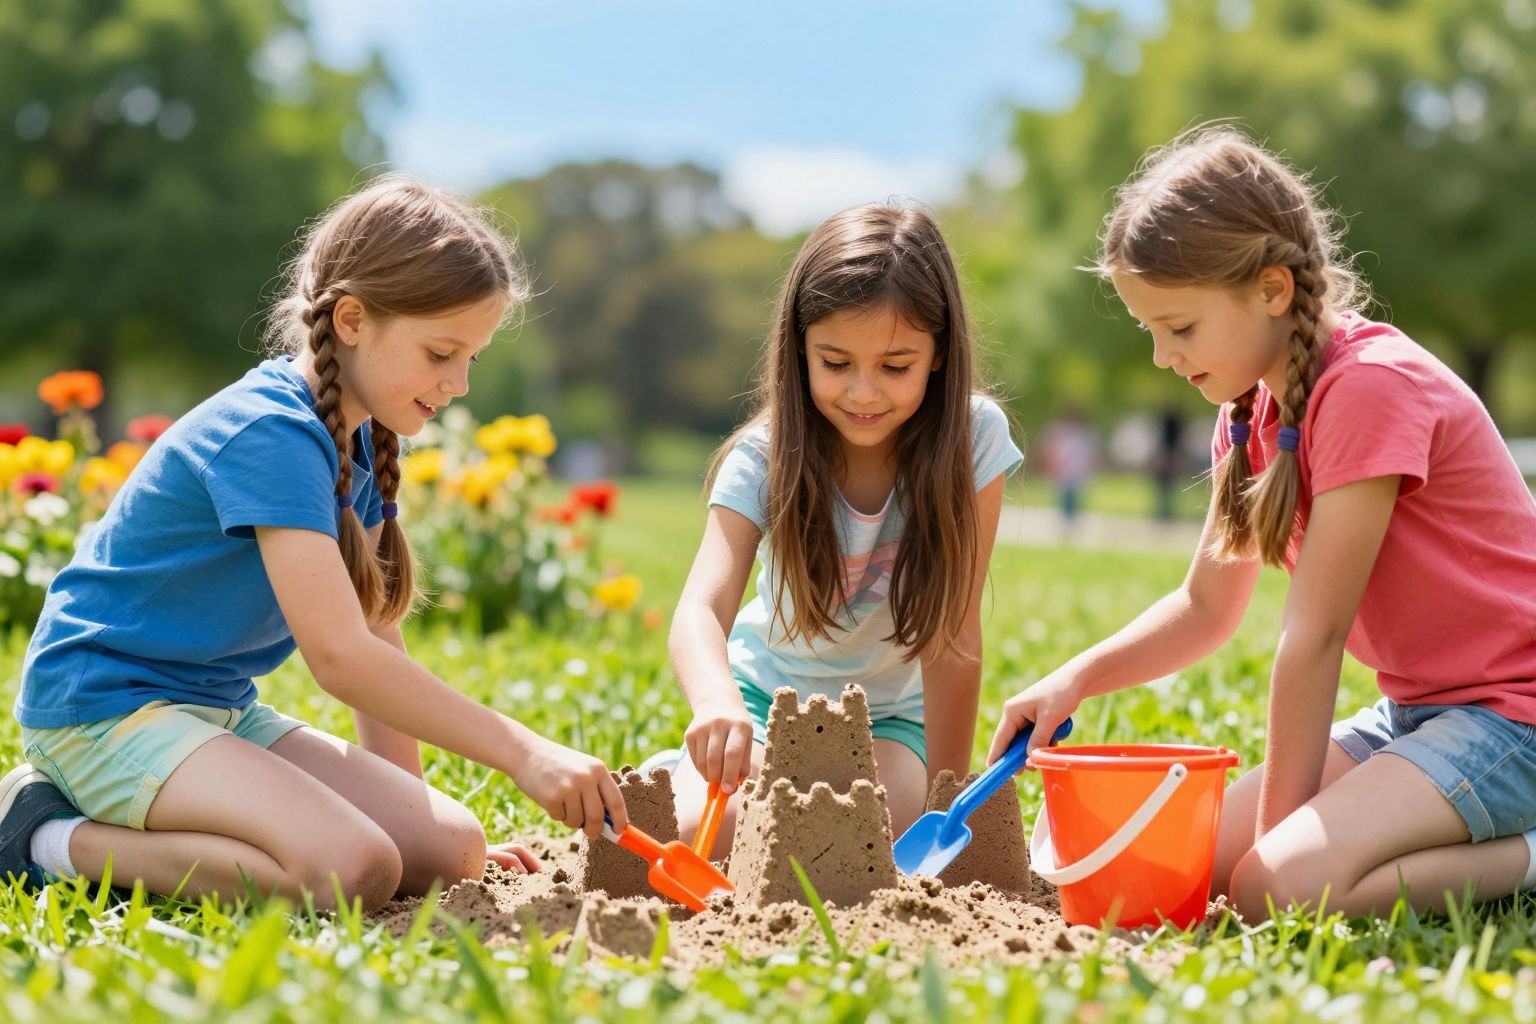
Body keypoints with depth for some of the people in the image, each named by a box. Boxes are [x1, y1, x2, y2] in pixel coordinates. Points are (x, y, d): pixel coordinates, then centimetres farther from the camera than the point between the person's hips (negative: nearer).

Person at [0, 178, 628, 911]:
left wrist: (406, 801, 6)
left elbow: (374, 633, 11)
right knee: (351, 871, -29)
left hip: (222, 712, 10)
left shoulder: (364, 442, 8)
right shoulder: (270, 436, -22)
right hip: (109, 706, -10)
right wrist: (524, 754, -31)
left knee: (450, 852, -4)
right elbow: (339, 656, -30)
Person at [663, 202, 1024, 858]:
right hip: (769, 695, 0)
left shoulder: (972, 439, -21)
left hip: (893, 715, 0)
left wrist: (946, 804, -18)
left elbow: (953, 636, -18)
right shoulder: (766, 458, -21)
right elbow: (700, 610, -35)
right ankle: (680, 776, 11)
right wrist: (717, 703, -58)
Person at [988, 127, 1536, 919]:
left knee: (1282, 888, -26)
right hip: (1409, 710, 10)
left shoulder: (1369, 388, -22)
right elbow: (1206, 607, 12)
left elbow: (1314, 632, -20)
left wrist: (1279, 825, -16)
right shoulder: (1252, 408, 7)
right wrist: (1076, 679, -5)